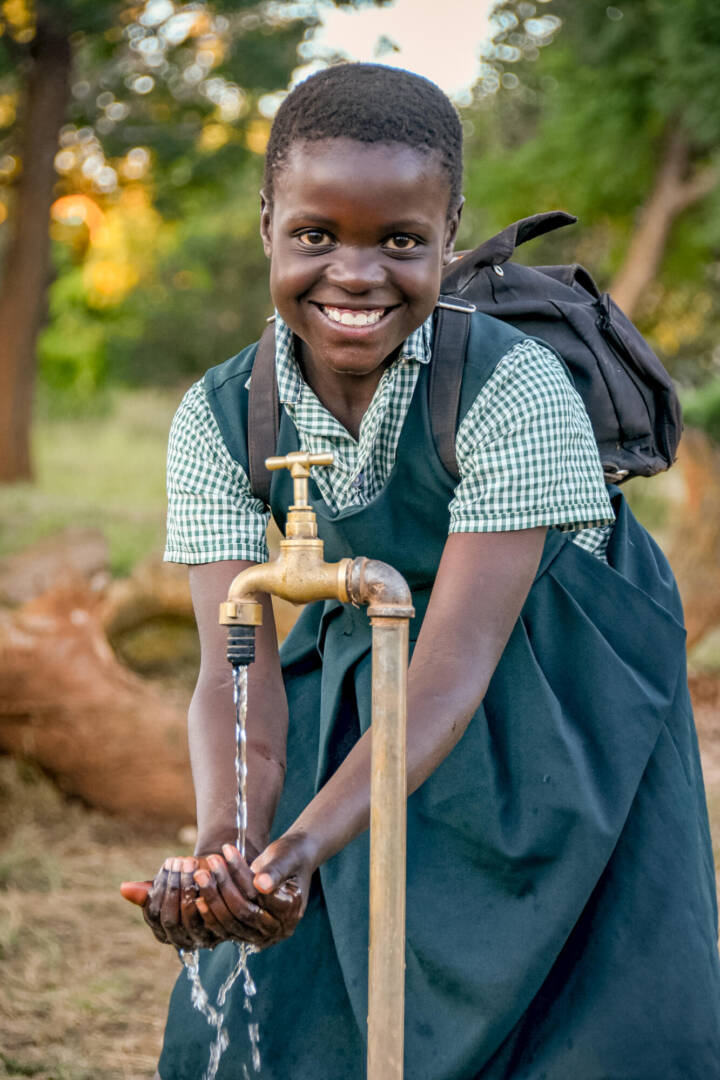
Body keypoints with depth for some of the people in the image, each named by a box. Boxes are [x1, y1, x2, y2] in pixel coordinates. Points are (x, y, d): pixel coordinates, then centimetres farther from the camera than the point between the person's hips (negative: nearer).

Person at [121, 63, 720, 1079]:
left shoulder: (517, 389, -27)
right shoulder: (219, 420, -15)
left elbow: (456, 661, -32)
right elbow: (237, 666, -21)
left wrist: (304, 847, -44)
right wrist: (226, 842, -41)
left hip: (559, 724, -3)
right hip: (358, 708, 3)